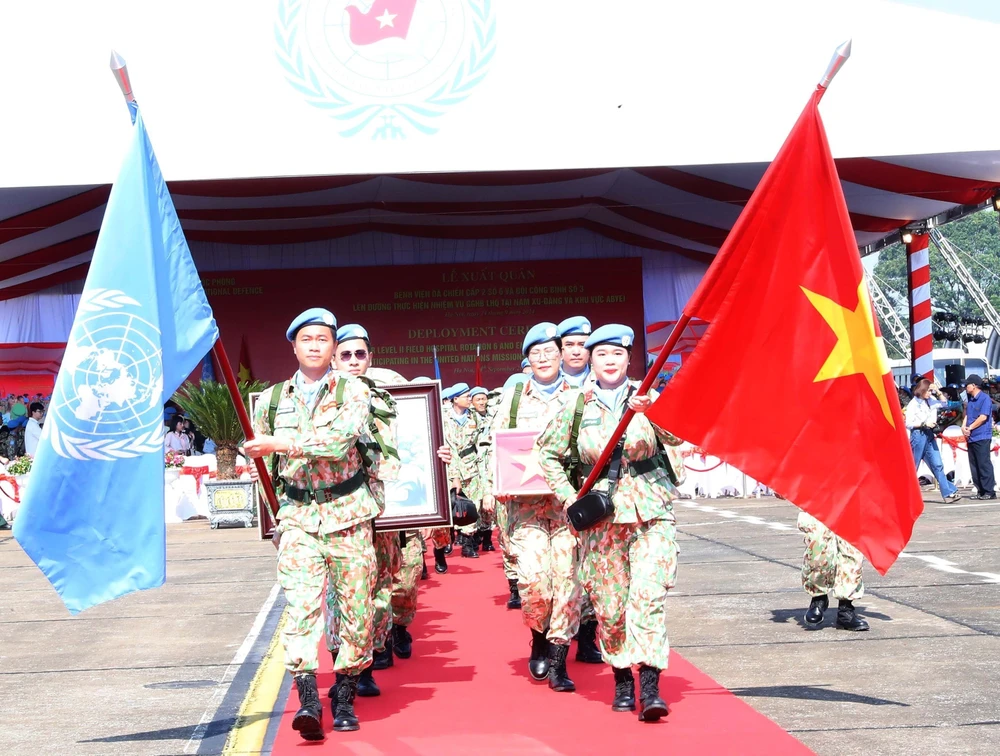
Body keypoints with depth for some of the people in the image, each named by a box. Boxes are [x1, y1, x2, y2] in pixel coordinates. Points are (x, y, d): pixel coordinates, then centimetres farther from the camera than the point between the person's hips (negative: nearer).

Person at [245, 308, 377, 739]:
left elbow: (341, 437, -19)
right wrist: (274, 509, 18)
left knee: (356, 610, 1)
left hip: (348, 514, -1)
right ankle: (308, 700, -22)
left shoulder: (353, 391, 0)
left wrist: (281, 444, -18)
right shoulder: (273, 399, 10)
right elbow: (260, 459, 24)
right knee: (301, 605, -15)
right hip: (297, 516, 2)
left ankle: (344, 698, 14)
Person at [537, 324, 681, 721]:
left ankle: (649, 688, -17)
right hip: (602, 514, 1)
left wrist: (652, 411, -31)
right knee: (610, 604, 4)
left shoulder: (646, 397, 3)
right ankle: (622, 680, 21)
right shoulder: (577, 406, 5)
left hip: (651, 509, -1)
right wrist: (567, 495, 3)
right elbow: (547, 453, 14)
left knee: (649, 595, -14)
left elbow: (675, 437, -12)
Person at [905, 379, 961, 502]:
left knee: (938, 465, 2)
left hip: (929, 435, 7)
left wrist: (938, 393, 9)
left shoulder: (930, 402, 12)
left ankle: (949, 493, -2)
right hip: (918, 435, -7)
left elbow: (944, 403, 25)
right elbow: (908, 423, -13)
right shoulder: (913, 404, -9)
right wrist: (924, 424, -17)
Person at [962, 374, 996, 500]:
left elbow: (983, 417, -14)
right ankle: (981, 491, 12)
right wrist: (964, 427, -2)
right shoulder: (971, 400, 17)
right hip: (971, 438, 8)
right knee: (974, 466, 7)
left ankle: (989, 492, -7)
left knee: (984, 465, -9)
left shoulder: (985, 398, -7)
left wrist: (970, 428, -8)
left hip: (982, 437, -8)